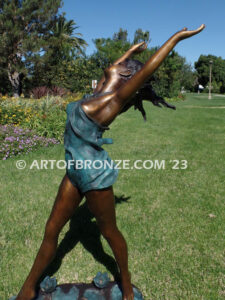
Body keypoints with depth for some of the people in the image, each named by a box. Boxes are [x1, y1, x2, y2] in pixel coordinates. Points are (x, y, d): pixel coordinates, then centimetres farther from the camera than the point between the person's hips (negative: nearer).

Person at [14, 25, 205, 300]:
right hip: (75, 172, 9)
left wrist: (177, 37, -8)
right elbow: (111, 67, 24)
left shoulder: (112, 101, -15)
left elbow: (146, 71, -17)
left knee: (109, 231, 12)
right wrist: (132, 50, 36)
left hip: (94, 175, -8)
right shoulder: (99, 94, 7)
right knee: (51, 230, 15)